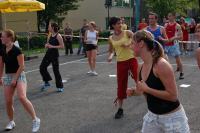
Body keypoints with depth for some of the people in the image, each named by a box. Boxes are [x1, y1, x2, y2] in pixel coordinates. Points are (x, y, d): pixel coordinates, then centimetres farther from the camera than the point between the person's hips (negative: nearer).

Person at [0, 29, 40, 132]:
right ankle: (11, 122, 24)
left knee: (22, 98, -23)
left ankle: (35, 120, -10)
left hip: (19, 75, -6)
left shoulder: (17, 50, -15)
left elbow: (22, 66, -15)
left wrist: (15, 78, -16)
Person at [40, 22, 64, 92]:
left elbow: (62, 46, -17)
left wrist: (52, 46, -22)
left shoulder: (58, 36, -13)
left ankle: (60, 87, 12)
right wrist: (47, 45, 1)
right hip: (48, 53, 8)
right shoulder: (50, 35, 9)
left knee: (56, 70, -2)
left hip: (54, 55, -8)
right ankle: (46, 83, 20)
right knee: (42, 67, 4)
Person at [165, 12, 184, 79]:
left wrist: (174, 37, -22)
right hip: (166, 44, 5)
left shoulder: (177, 26, -5)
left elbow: (181, 37, -7)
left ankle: (181, 73, 8)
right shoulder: (166, 25, 9)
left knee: (178, 59, -1)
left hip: (174, 44, -5)